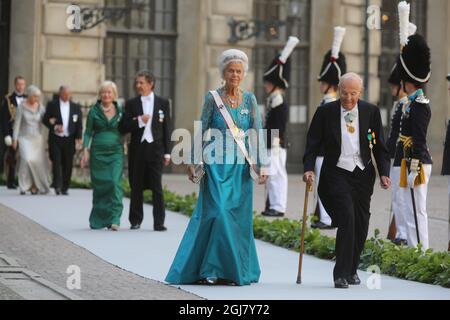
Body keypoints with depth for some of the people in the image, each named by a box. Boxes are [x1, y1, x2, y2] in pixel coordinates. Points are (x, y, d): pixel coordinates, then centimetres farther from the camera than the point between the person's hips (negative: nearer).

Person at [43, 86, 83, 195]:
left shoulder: (76, 107, 9)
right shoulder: (52, 105, 5)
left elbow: (79, 124, 8)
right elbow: (45, 120, 3)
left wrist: (79, 137, -5)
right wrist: (54, 127, -14)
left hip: (69, 140, 2)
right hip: (55, 139, -2)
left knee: (67, 164, 2)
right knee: (56, 162, -9)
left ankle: (65, 187, 10)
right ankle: (57, 186, -11)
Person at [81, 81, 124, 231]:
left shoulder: (120, 111, 7)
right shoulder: (94, 111, 3)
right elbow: (88, 132, 3)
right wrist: (85, 151, -6)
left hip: (116, 152, 0)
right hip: (98, 152, 0)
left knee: (115, 183, -13)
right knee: (99, 185, 3)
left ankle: (114, 219, -14)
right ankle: (99, 219, 17)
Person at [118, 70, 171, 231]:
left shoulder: (163, 103, 6)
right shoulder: (131, 104, 7)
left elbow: (166, 129, 6)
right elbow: (123, 128, 2)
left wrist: (167, 152, 2)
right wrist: (139, 121, -13)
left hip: (155, 148, -1)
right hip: (137, 149, 1)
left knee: (157, 187, -5)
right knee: (136, 187, 7)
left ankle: (159, 222, -4)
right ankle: (135, 221, 16)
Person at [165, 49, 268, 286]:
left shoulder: (249, 100, 7)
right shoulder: (213, 98, 0)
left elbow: (258, 134, 4)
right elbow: (202, 132, 1)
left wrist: (261, 165, -4)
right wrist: (194, 162, -5)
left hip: (241, 168, 3)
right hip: (216, 166, -3)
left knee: (238, 217, 3)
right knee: (218, 212, -10)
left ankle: (235, 270, 12)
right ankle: (211, 269, -3)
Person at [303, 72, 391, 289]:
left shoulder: (371, 112, 4)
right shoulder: (325, 112, -1)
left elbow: (379, 146, 8)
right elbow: (313, 144, 0)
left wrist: (384, 173, -2)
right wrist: (309, 168, -14)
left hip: (363, 175, 3)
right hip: (337, 174, -3)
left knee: (361, 225, 6)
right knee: (347, 219, -17)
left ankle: (352, 270, 26)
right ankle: (341, 274, -12)